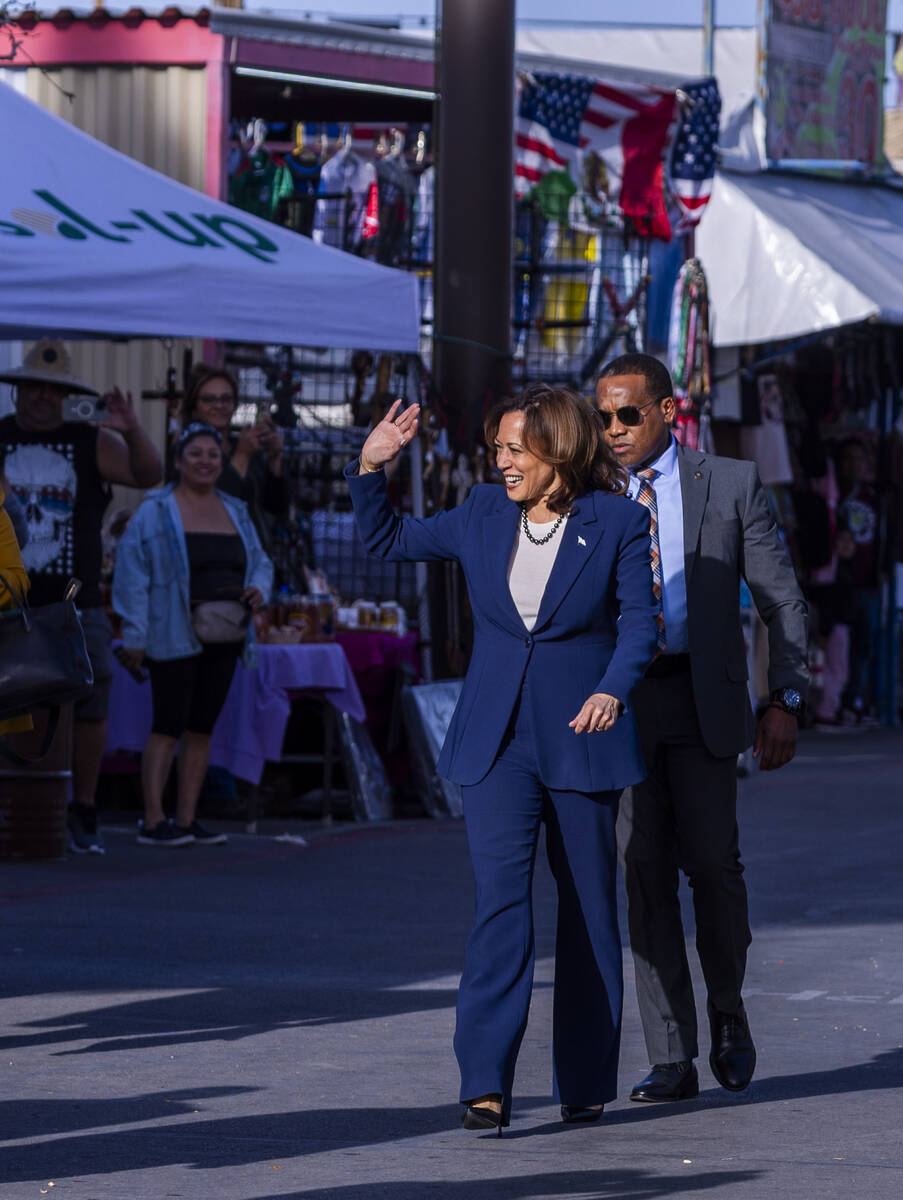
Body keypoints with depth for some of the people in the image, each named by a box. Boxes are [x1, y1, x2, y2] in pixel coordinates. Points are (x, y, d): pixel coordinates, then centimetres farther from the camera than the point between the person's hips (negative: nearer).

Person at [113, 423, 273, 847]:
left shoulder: (234, 512, 15)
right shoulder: (156, 512, -3)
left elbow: (259, 561, 22)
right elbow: (132, 573, -7)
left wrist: (259, 588, -2)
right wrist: (134, 637, -13)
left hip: (224, 637, 6)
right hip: (175, 637, -6)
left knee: (202, 730, 7)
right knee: (168, 728, -9)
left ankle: (187, 819, 10)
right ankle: (153, 823, -9)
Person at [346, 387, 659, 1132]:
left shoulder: (617, 523, -1)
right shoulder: (484, 515, 8)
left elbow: (638, 622, -5)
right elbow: (389, 542, 19)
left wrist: (612, 689, -23)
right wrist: (370, 469, 5)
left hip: (582, 742, -1)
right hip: (497, 744, 1)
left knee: (588, 916, 7)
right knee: (501, 903, -12)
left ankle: (586, 1084, 20)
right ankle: (486, 1087, -19)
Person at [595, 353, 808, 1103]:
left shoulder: (731, 485, 4)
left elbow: (782, 601, 4)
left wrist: (786, 703, -5)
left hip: (701, 702, -2)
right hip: (617, 706, 2)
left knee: (712, 863, -9)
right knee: (643, 871, -3)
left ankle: (728, 1013, 18)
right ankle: (671, 1060, 0)